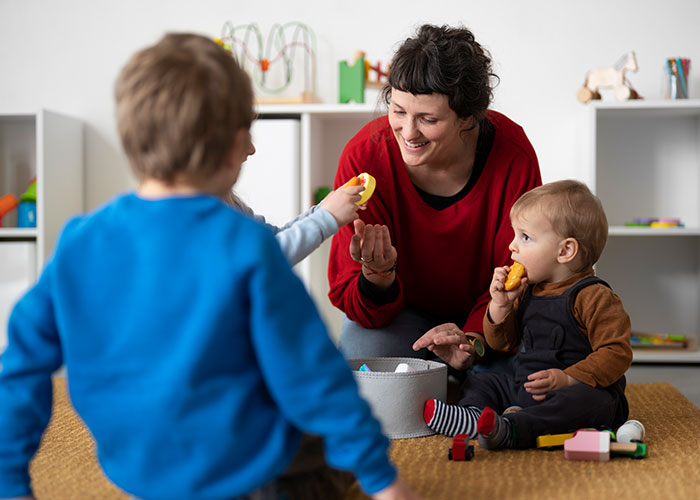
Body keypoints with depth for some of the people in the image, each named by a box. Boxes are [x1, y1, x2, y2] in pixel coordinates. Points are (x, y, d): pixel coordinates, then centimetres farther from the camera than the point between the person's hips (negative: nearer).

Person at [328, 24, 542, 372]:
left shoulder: (512, 156, -24)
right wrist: (378, 277, -44)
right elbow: (356, 306, -20)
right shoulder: (364, 155, -25)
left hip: (483, 314, 1)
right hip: (400, 310, 0)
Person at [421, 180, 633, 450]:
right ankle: (472, 416, -26)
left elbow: (617, 352, -16)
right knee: (478, 382, 6)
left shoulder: (594, 296, -11)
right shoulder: (527, 291, 11)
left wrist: (568, 378, -26)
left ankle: (511, 428, -55)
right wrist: (500, 305, -2)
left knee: (585, 401, -38)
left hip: (585, 389, -8)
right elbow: (500, 342, 18)